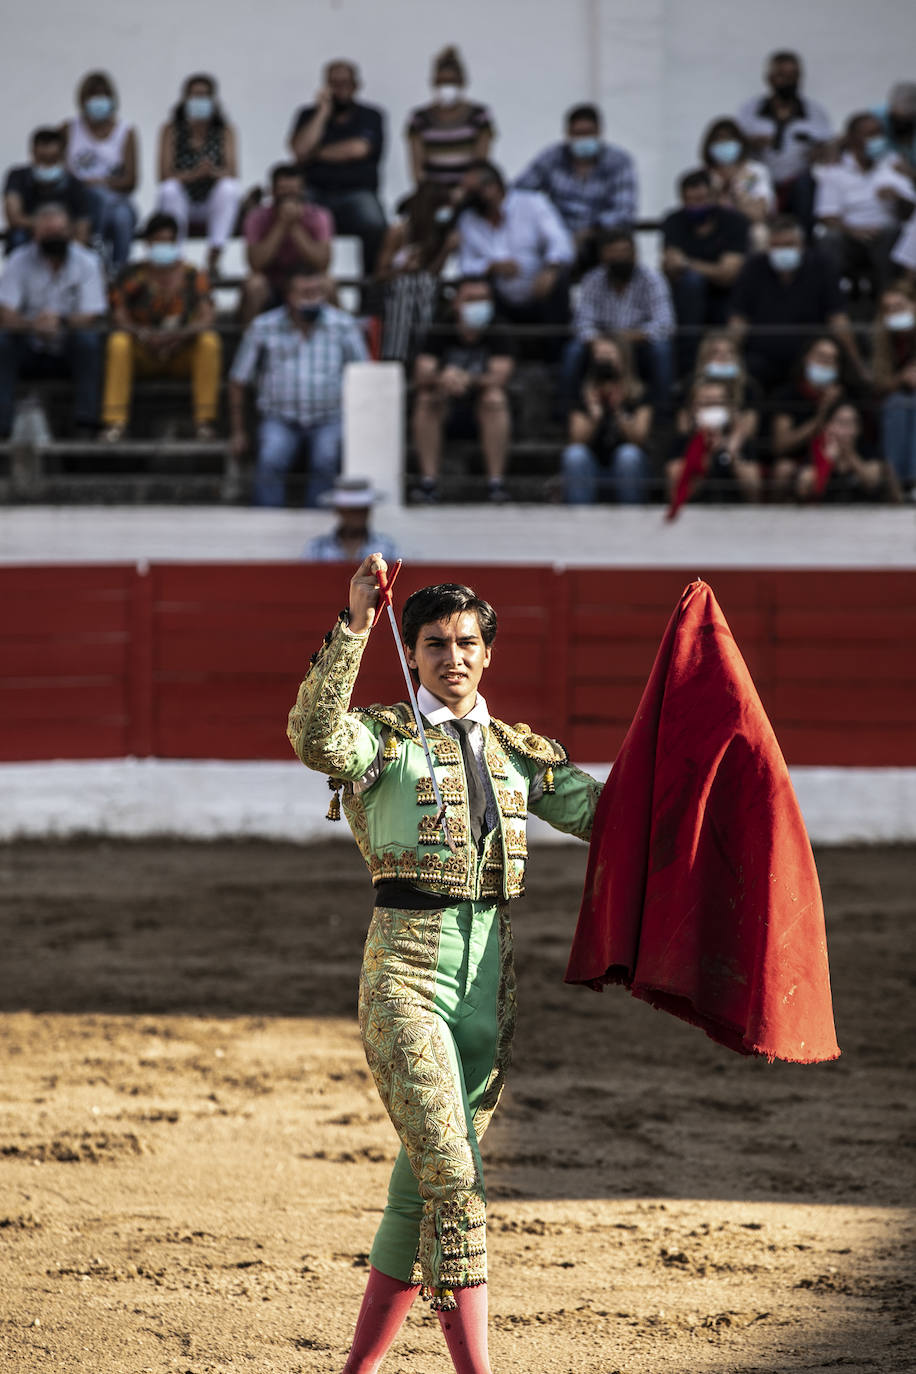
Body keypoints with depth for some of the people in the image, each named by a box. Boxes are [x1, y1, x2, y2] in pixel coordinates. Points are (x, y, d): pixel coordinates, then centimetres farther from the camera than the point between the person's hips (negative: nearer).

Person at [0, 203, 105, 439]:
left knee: (88, 339, -32)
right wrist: (32, 325, -36)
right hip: (29, 352, 1)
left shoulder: (87, 262, -5)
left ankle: (87, 426, -34)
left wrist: (61, 322, -35)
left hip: (69, 353, 0)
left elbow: (92, 318, -13)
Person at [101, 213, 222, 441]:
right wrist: (144, 335, -30)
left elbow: (206, 319, -10)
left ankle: (205, 419, -25)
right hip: (142, 356, 0)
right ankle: (115, 421, -34)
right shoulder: (133, 276, 0)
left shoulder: (192, 277, 0)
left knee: (210, 341, -28)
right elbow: (120, 319, -8)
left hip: (183, 355, 0)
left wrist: (179, 335, -31)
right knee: (118, 341, -30)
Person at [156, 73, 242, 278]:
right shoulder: (171, 130, -1)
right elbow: (164, 177, -11)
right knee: (169, 190, -32)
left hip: (213, 206, 1)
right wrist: (194, 174, -32)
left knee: (230, 188, -30)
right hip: (181, 202, 0)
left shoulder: (225, 131, 1)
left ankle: (213, 259, -35)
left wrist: (213, 172, -36)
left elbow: (232, 173, -12)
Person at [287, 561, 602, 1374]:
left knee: (423, 1186, 9)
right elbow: (315, 737, -21)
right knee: (454, 1179, -15)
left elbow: (606, 812, 11)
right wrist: (355, 626, -26)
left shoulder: (521, 750, 15)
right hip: (407, 967, -5)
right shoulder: (386, 738, 1)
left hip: (492, 973, 5)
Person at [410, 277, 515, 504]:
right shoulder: (439, 337, -2)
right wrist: (441, 379, -39)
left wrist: (470, 380, -41)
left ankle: (495, 483, -33)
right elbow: (420, 377, -15)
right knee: (427, 399, -28)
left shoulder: (496, 338, -4)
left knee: (495, 398, -30)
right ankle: (428, 482, -32)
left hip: (482, 415, -1)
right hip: (447, 415, 1)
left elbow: (501, 377, -20)